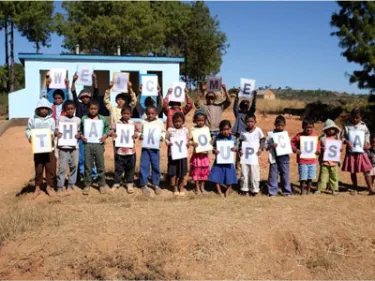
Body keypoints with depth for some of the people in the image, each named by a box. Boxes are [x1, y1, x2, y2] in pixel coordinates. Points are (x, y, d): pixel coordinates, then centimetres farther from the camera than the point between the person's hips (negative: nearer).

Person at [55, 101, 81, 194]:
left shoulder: (77, 120, 10)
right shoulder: (61, 118, 4)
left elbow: (79, 131, 13)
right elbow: (56, 130, 3)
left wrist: (79, 135, -9)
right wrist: (57, 133, -18)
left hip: (74, 145, 3)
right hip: (63, 146, -2)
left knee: (74, 165, 5)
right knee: (62, 166, -4)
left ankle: (71, 184, 19)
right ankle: (60, 186, 4)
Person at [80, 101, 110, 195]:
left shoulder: (102, 119, 4)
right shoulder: (84, 118, 4)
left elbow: (107, 128, 14)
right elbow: (79, 130, 12)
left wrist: (105, 135, -4)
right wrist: (81, 136, -7)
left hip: (99, 144, 0)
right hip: (87, 144, 0)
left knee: (100, 165, 5)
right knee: (87, 166, 5)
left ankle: (102, 185, 17)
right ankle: (87, 185, 16)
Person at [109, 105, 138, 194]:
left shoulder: (133, 123, 5)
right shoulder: (117, 123, -2)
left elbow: (136, 132, 11)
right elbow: (111, 130, -2)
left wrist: (135, 134, -10)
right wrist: (112, 133, -22)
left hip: (131, 149, 2)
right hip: (120, 149, -2)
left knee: (130, 168, 10)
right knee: (118, 168, 7)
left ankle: (129, 184, 22)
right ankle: (116, 183, 20)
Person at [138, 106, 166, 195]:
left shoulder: (160, 122, 1)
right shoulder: (143, 122, 2)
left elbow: (163, 132, 7)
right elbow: (140, 132, 8)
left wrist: (162, 137, -12)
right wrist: (140, 136, -13)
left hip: (155, 147, 0)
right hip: (145, 147, 0)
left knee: (156, 166, 7)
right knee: (144, 166, 1)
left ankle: (156, 185, 20)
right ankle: (144, 185, 13)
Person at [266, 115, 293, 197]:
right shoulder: (270, 134, 1)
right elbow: (266, 147, 0)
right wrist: (271, 146, -19)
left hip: (284, 158, 2)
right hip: (274, 158, -1)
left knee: (285, 174, 7)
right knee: (273, 175, 2)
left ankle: (287, 191, 18)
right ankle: (272, 191, 10)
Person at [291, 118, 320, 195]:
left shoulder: (315, 135, 3)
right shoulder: (299, 136, -9)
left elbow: (318, 144, 13)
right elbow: (292, 143, -5)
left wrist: (318, 150, -5)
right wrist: (295, 149, -20)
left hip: (312, 160, 4)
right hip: (302, 161, -4)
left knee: (310, 177, 12)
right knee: (303, 178, 0)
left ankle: (308, 191, 27)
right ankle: (302, 191, 16)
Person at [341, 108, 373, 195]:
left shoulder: (363, 126, 3)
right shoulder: (347, 125, -2)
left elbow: (367, 134, 17)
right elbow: (342, 136, 1)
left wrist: (366, 142, -1)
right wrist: (347, 142, -18)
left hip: (361, 151, 0)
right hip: (351, 152, 0)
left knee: (366, 170, -3)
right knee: (352, 171, 8)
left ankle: (370, 189, 3)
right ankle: (355, 189, 22)